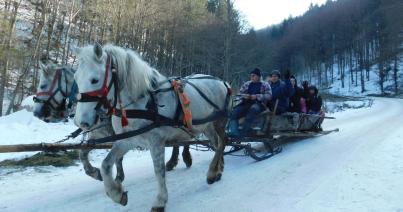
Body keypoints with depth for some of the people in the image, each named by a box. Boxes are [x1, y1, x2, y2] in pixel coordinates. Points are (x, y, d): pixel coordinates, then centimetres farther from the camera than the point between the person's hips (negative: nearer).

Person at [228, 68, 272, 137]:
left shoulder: (265, 85, 11)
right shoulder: (246, 84, 21)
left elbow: (269, 95, -1)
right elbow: (239, 93, 19)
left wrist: (257, 96, -14)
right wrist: (244, 96, -5)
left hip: (258, 104, -4)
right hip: (245, 104, 4)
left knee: (253, 109, -39)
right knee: (234, 113, -21)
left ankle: (244, 132, -38)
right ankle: (233, 131, -31)